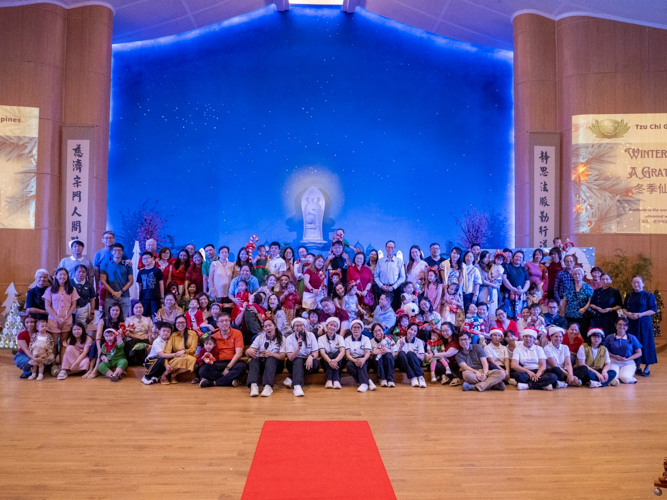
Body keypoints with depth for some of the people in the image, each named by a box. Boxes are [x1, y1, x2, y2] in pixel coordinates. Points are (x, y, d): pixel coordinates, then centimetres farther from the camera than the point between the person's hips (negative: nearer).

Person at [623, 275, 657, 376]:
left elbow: (653, 310, -8)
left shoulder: (649, 295, -4)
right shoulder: (629, 295, 10)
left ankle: (647, 368, 9)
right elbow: (624, 307, 15)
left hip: (644, 323, -4)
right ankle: (637, 366, 17)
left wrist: (640, 314, -19)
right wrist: (627, 313, -7)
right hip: (631, 323, 4)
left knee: (645, 344, -1)